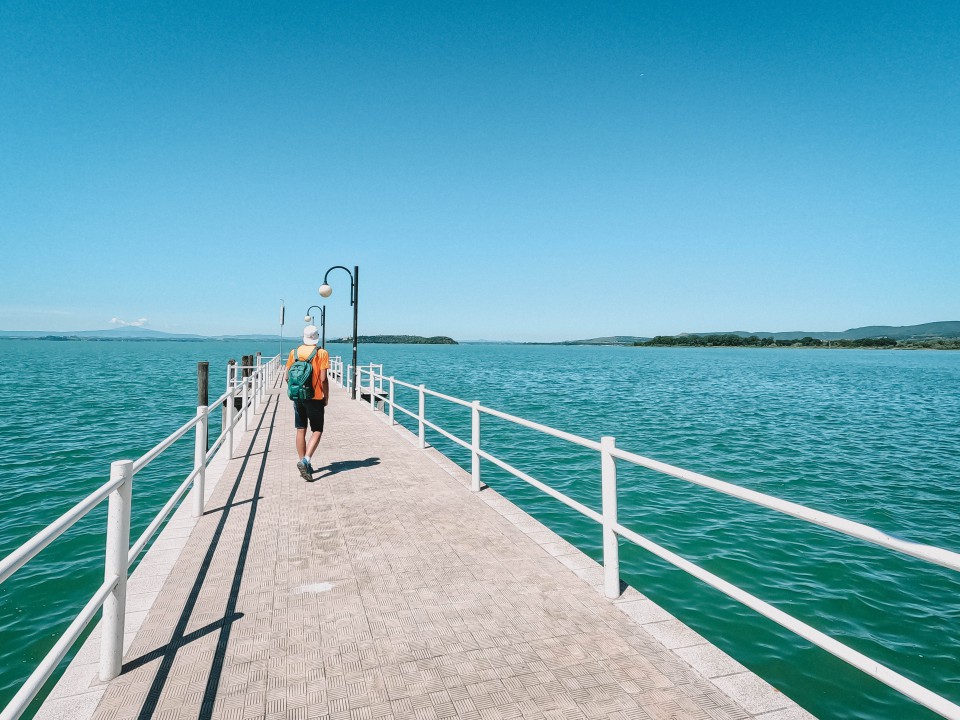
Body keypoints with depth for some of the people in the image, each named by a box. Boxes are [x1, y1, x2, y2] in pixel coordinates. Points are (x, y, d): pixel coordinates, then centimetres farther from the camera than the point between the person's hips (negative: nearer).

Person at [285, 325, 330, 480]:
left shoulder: (294, 352, 3)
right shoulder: (321, 353, -9)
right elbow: (323, 379, -13)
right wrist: (326, 397, -1)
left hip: (298, 397, 4)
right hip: (315, 398, -4)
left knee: (301, 430, 11)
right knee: (317, 431, 4)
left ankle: (303, 463, 16)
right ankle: (306, 460, -14)